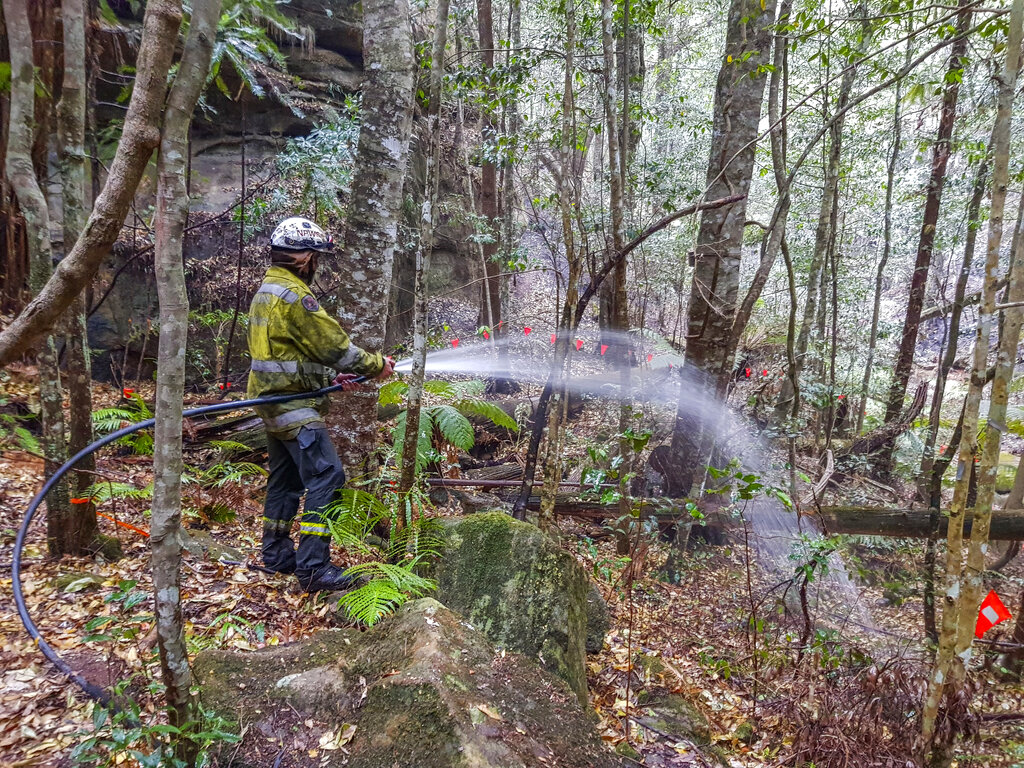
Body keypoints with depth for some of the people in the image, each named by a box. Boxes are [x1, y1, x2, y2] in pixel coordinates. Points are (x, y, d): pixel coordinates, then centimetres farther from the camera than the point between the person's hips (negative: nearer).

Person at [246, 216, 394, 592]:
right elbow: (333, 343, -17)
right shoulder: (293, 294, -17)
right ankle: (313, 567, -11)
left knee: (286, 477, 18)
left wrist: (331, 376, 14)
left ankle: (276, 553, 29)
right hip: (293, 404, -11)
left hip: (273, 399, 11)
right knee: (326, 477, -12)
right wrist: (376, 365, -5)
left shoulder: (266, 291, 16)